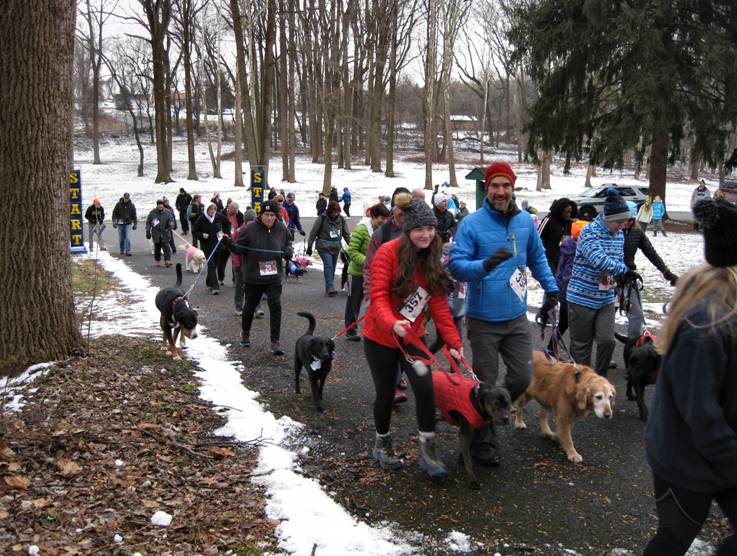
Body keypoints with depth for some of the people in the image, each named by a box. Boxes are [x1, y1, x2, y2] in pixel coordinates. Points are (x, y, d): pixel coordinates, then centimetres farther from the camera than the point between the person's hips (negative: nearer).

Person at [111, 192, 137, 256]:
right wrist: (114, 222, -6)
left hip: (128, 223, -1)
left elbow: (134, 215, 8)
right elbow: (114, 213, 2)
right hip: (120, 223, 1)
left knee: (127, 237, -12)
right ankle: (122, 250, 23)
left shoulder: (131, 205, 1)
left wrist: (135, 224, 7)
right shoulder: (118, 204, -2)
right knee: (121, 238, 9)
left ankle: (127, 251, -12)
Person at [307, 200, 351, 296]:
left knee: (332, 267, 8)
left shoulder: (341, 219, 5)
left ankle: (328, 288, 16)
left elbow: (346, 234, 15)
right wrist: (309, 247, -3)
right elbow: (313, 233, -3)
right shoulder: (322, 219, -7)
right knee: (328, 265, -18)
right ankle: (330, 287, -22)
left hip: (336, 247, 5)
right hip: (324, 247, -5)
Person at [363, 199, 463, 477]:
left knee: (425, 388, -10)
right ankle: (382, 444, 33)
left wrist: (453, 341, -6)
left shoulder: (432, 259, -1)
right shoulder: (388, 253, -17)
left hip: (412, 337, 4)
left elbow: (439, 303, 0)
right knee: (386, 393, 8)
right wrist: (392, 323, -42)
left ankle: (427, 449, 7)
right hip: (380, 338, -4)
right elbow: (378, 296, -23)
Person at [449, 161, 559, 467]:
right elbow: (456, 265, -18)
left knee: (523, 376, 3)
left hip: (516, 316, 4)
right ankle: (483, 443, 22)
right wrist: (485, 264, -34)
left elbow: (537, 258, 19)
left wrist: (551, 288, 14)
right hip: (483, 319, -4)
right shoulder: (471, 223, -11)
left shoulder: (525, 221, 4)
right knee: (485, 384, 5)